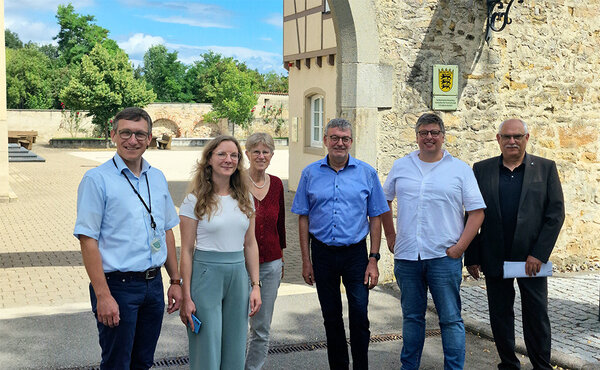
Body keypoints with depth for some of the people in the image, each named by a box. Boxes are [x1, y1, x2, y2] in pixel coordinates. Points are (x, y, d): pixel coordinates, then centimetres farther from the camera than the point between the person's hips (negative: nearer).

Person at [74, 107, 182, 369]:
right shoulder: (97, 179, -9)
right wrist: (103, 296, -18)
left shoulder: (157, 178, 9)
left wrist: (176, 281, 12)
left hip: (154, 284, 6)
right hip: (118, 286, -5)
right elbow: (87, 240, -13)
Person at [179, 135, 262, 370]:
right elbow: (187, 250, -6)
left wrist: (255, 285, 5)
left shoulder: (245, 198, 7)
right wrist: (186, 297, -10)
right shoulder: (195, 200, -6)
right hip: (206, 274, -4)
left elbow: (250, 244, 11)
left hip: (238, 275, 4)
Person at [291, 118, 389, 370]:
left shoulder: (367, 173, 0)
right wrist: (306, 260, 1)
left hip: (355, 253, -1)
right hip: (323, 253, 1)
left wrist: (373, 259, -4)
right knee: (331, 316, 11)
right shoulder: (311, 173, 2)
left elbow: (375, 217, 2)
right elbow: (303, 218, 5)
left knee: (359, 315, -3)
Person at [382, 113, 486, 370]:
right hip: (406, 256, 3)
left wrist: (460, 247, -9)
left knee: (451, 318, 1)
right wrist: (390, 237, 12)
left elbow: (477, 211, -1)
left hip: (444, 256, -2)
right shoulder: (401, 167, 9)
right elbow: (384, 200, 19)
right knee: (411, 317, 13)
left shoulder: (460, 169, 1)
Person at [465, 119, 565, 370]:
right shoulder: (482, 170, 4)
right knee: (500, 316, 9)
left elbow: (556, 213, -2)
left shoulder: (546, 168, 2)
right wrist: (472, 257, 1)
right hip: (495, 259, 1)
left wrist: (539, 254, -10)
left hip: (532, 259, -1)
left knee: (537, 316, 6)